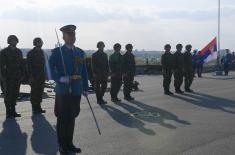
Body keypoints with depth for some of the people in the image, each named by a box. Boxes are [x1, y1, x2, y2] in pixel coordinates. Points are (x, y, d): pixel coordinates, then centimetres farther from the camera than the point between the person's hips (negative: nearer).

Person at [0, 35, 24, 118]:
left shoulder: (19, 51, 13)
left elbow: (21, 64, 14)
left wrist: (22, 74, 7)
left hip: (17, 77, 5)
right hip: (9, 77, -5)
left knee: (15, 94, 9)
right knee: (8, 94, -2)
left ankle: (13, 111, 18)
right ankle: (8, 112, 5)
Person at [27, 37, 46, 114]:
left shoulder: (41, 52, 13)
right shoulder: (31, 53, -6)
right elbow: (29, 66, -10)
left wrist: (44, 75, 11)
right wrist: (31, 77, -15)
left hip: (41, 76, 6)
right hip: (34, 77, -6)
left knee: (40, 92, 10)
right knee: (34, 93, 0)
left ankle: (38, 107, 19)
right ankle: (34, 108, 8)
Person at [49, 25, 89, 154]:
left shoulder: (80, 53, 12)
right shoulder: (57, 52, -2)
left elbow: (84, 71, 13)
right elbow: (50, 68, -8)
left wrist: (85, 88, 10)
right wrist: (60, 79, -22)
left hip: (76, 91, 4)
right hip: (63, 91, -4)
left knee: (72, 118, 12)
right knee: (62, 118, 5)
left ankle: (69, 143, 25)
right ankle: (62, 145, 18)